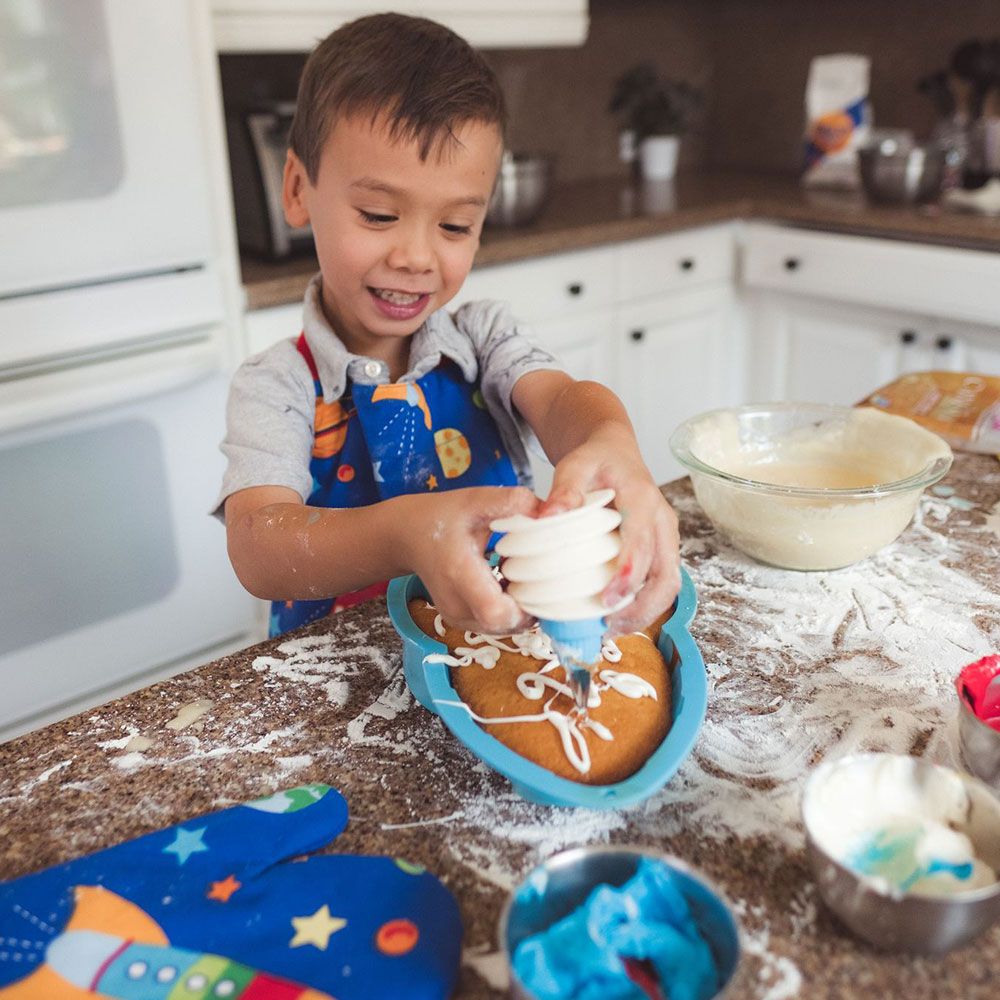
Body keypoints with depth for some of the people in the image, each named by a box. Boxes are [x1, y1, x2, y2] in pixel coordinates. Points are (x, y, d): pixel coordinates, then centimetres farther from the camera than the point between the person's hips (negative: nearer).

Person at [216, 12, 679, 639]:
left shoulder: (486, 336, 1)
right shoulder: (276, 387, -11)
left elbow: (556, 398, -19)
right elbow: (256, 550, -26)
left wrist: (612, 449, -45)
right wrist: (407, 533, -48)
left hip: (516, 635, 3)